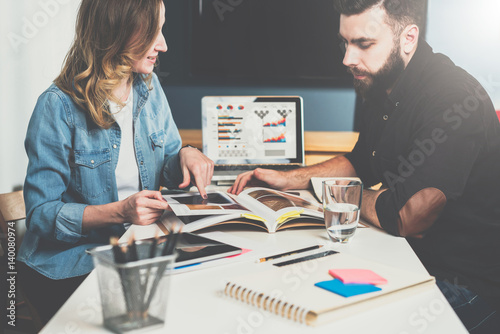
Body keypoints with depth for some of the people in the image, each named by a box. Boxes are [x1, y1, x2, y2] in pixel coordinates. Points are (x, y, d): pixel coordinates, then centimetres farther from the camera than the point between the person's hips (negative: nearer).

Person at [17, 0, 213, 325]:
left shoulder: (149, 87, 4)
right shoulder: (59, 106, -15)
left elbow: (169, 173, 14)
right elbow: (42, 212, -15)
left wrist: (186, 154, -10)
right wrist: (119, 211, -28)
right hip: (69, 265, -5)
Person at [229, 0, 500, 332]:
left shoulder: (452, 99, -26)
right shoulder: (381, 86, 5)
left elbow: (406, 217, -31)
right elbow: (361, 163, 21)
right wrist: (289, 179, 8)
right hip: (417, 258, 8)